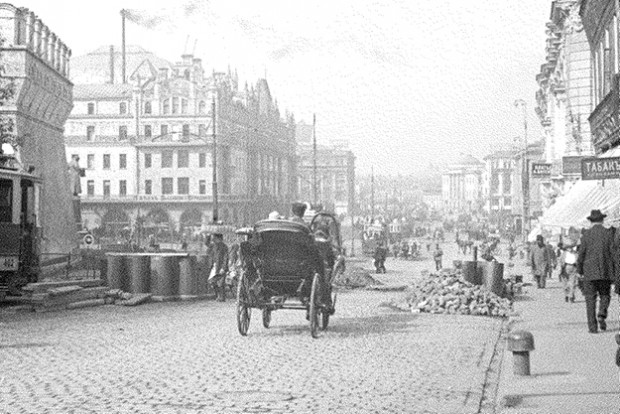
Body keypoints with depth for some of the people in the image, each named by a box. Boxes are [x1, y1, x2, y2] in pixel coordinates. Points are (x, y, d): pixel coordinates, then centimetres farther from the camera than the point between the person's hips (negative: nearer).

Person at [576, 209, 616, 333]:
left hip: (590, 272, -1)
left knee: (590, 298, 4)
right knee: (605, 295, 17)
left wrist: (580, 270, 9)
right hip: (605, 272, 1)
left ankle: (592, 326, 0)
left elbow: (581, 254, -2)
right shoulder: (608, 233, -1)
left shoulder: (586, 234, -3)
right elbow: (613, 252, -3)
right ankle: (602, 314, -10)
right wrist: (615, 271, 5)